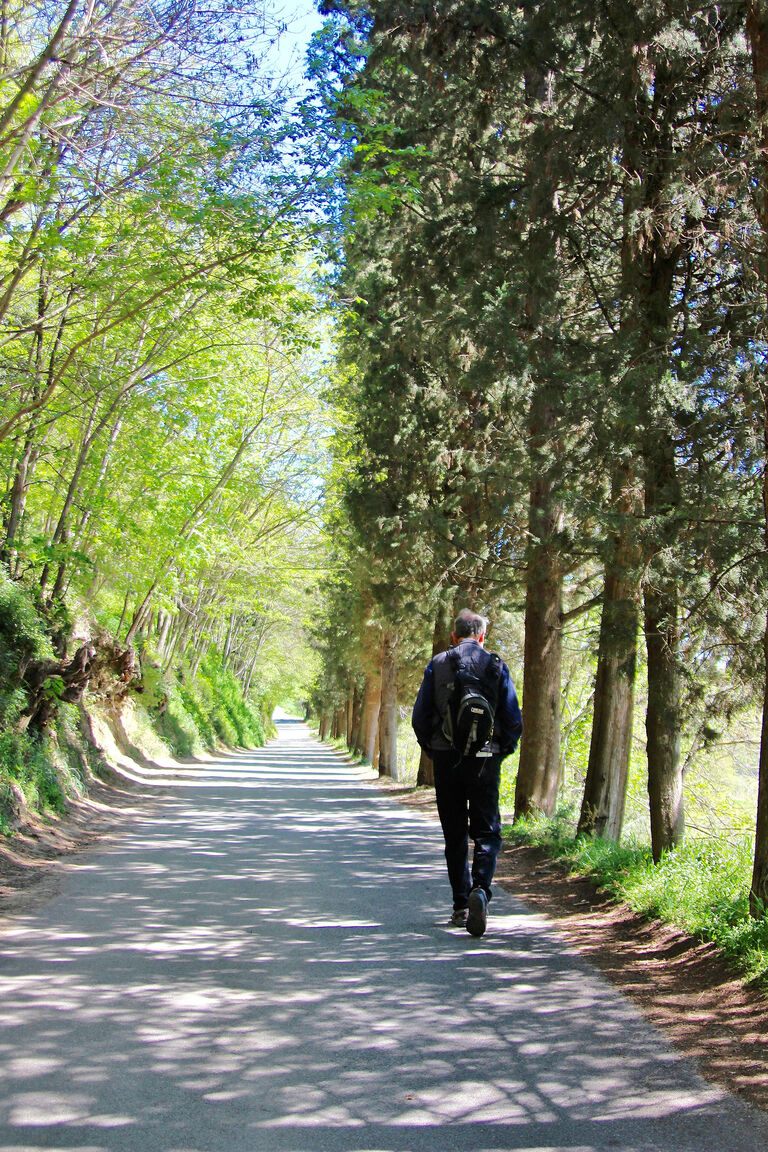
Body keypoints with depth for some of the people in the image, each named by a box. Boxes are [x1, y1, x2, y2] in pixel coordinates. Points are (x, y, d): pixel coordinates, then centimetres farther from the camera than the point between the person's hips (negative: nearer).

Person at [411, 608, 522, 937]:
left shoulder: (437, 664, 2)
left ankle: (461, 905, 13)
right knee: (487, 832, 3)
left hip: (446, 759, 1)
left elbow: (420, 716, 0)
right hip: (484, 761, -1)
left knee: (454, 835, 11)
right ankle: (480, 889, -21)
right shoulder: (496, 666, 0)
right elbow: (513, 720, -1)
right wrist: (501, 751, 13)